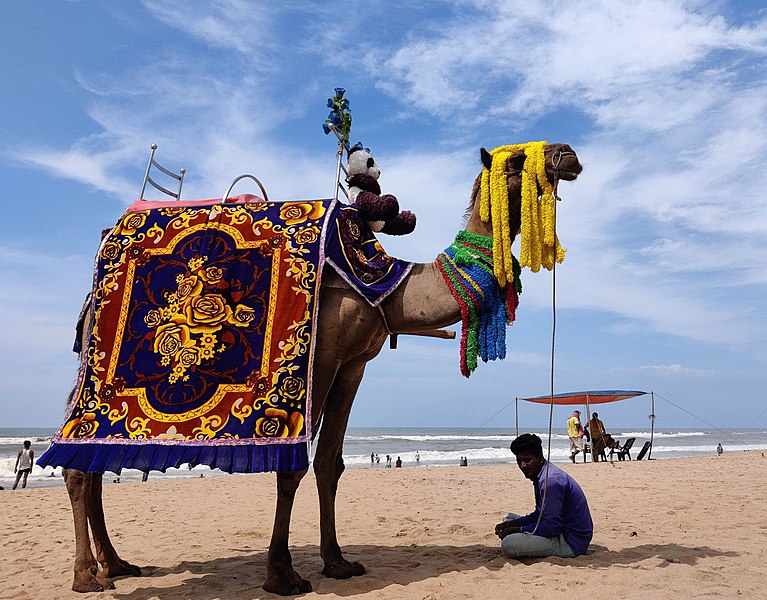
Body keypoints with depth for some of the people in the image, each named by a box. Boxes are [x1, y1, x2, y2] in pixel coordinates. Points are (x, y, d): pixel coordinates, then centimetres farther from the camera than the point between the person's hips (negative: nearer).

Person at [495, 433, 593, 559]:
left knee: (508, 544, -27)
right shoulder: (540, 476, 8)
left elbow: (552, 526, -25)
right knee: (509, 519, 19)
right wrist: (512, 524, 3)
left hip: (571, 542, -10)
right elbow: (540, 514, 16)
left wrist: (517, 529, -16)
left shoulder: (551, 480, -25)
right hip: (561, 531, 10)